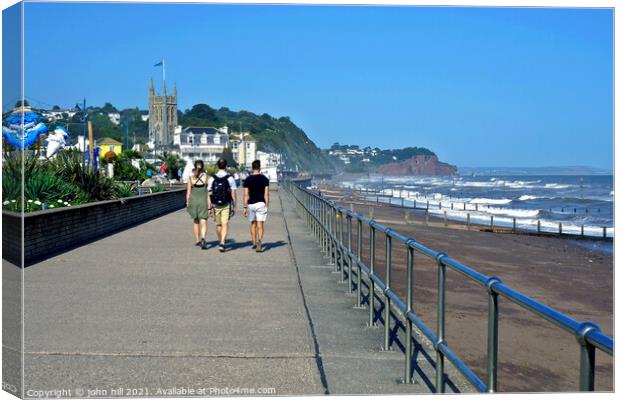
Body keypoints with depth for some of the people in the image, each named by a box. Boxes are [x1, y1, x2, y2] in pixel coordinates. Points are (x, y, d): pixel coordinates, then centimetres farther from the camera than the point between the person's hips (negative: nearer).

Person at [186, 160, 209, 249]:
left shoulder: (191, 177, 0)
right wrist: (210, 206, -1)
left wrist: (187, 204, 11)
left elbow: (188, 192, 1)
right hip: (203, 201, -2)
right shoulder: (206, 177, -5)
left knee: (196, 222, 19)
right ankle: (203, 238, -27)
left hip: (193, 201, 2)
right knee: (203, 223, -3)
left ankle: (197, 240, 28)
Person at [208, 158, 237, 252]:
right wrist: (234, 207, 3)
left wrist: (209, 208, 2)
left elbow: (209, 194, -2)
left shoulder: (212, 178, -1)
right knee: (225, 225, -5)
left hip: (215, 205, 2)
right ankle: (222, 243, -20)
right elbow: (233, 194, -5)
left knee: (218, 225, 17)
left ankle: (221, 242, 32)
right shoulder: (230, 178, -6)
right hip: (226, 205, -2)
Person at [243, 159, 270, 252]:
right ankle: (259, 241, -26)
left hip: (251, 204, 2)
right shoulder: (264, 179, -1)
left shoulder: (247, 180, 1)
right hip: (261, 203, -2)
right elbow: (266, 194, -3)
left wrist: (245, 207, 3)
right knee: (260, 225, -5)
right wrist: (267, 205, 3)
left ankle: (254, 243, 24)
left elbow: (246, 195, -1)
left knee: (253, 224, 16)